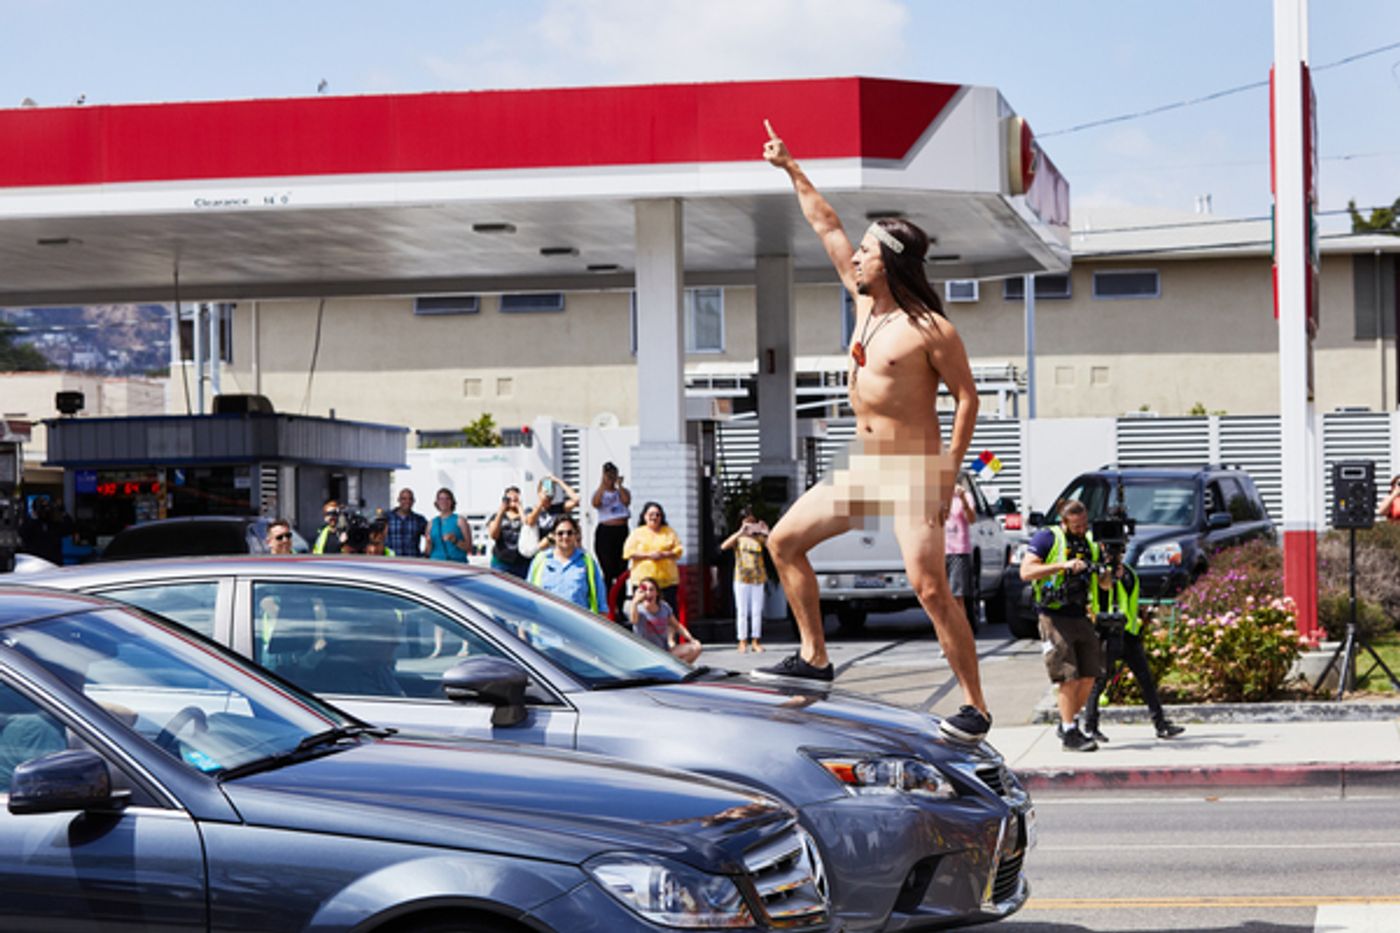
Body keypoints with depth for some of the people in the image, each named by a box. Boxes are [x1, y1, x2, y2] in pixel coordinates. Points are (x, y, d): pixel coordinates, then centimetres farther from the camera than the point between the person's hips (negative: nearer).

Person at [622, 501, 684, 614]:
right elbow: (628, 552, 0)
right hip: (643, 579, -1)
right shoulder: (637, 533, 9)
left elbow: (679, 550, 8)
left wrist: (663, 554, -10)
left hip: (667, 579, 1)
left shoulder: (669, 532, 14)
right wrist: (648, 555, -11)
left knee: (671, 609, -3)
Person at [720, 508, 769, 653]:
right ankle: (743, 642, 2)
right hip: (741, 578, -2)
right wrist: (740, 532, -23)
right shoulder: (738, 537, 2)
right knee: (742, 611, -1)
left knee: (757, 611, 3)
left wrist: (766, 533, -20)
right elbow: (724, 546, -16)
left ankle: (755, 641, 8)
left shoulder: (759, 538, 6)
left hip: (758, 578, 2)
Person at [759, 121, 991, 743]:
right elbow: (827, 228, 15)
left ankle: (975, 707, -8)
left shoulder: (930, 329, -15)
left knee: (930, 588, -14)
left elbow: (967, 397, -12)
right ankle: (814, 659, 18)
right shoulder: (864, 302, 7)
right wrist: (791, 170, 18)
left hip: (912, 471, -9)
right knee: (784, 541, 10)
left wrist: (948, 475, -17)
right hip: (862, 468, 9)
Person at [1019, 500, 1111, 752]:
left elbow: (1103, 583, 20)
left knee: (1089, 675, 6)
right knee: (1067, 676, -9)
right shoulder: (1047, 538, -4)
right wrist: (1063, 565, -21)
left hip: (1081, 616, 7)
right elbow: (1026, 571, -15)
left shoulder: (1091, 542, 15)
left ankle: (1068, 722, 22)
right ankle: (1069, 734, -5)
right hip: (1055, 616, -7)